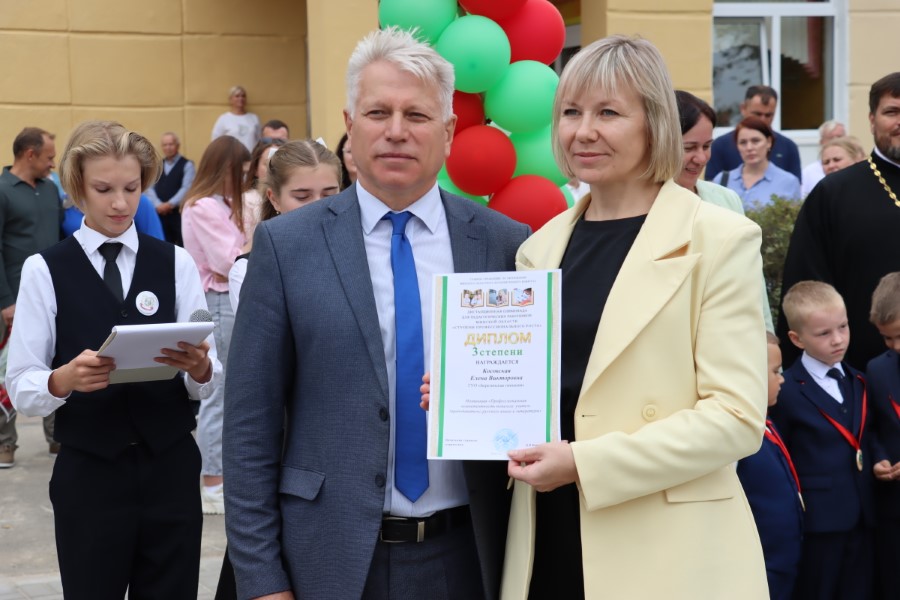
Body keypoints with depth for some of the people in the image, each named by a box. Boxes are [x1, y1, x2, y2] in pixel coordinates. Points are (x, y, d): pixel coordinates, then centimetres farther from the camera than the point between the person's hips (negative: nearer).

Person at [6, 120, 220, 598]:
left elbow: (209, 381, 2)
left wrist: (198, 366, -20)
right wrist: (66, 378, -24)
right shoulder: (44, 271, 0)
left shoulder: (175, 263, 5)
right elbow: (21, 388, -4)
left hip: (170, 468, 2)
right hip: (88, 475, -1)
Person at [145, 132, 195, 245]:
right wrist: (158, 205, -8)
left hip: (179, 212, -5)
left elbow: (186, 188, -10)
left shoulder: (187, 165, 1)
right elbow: (150, 188, 9)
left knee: (183, 246, -6)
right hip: (160, 213, 5)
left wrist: (170, 204, -17)